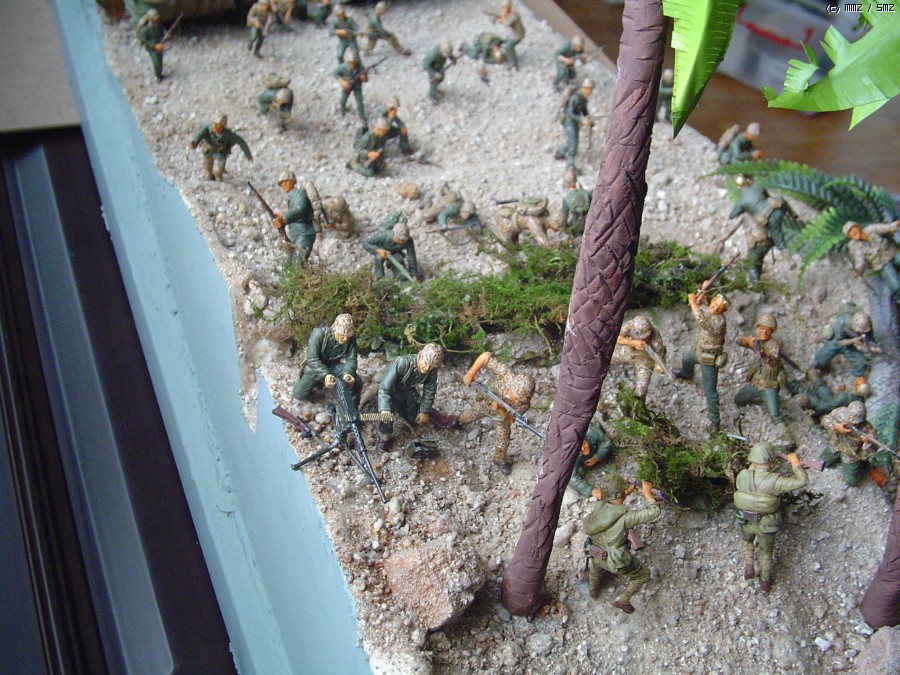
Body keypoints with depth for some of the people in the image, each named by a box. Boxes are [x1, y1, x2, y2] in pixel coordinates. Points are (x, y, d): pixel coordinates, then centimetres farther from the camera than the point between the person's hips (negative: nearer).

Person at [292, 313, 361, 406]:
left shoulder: (351, 339, -24)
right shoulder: (319, 334, -34)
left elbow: (351, 359, -19)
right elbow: (312, 359, -33)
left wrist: (348, 373, -42)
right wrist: (325, 375, -50)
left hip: (334, 365, 2)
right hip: (316, 365, -1)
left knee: (356, 381, -21)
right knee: (299, 395, 0)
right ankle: (318, 381, 30)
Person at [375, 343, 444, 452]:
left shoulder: (432, 371, -25)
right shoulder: (403, 362, -41)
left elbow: (429, 391, -7)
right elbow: (384, 386, -42)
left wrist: (424, 411, -5)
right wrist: (384, 409, -52)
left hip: (408, 390, 5)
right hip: (390, 387, -5)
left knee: (416, 420, 11)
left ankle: (399, 408, 39)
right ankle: (384, 437, -12)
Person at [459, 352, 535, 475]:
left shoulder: (524, 404, -43)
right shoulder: (505, 374, -47)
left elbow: (508, 419, -30)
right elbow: (486, 356, -39)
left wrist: (500, 410, -50)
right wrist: (471, 373, -44)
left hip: (502, 413, -1)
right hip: (486, 401, 1)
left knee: (503, 440, 9)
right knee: (471, 414, 29)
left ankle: (500, 460, 42)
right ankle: (460, 421, 67)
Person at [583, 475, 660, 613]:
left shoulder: (599, 506, -13)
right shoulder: (625, 516, -29)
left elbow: (614, 501, 11)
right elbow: (653, 512, -22)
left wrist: (628, 490, 3)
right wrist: (647, 494, -9)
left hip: (595, 555, 6)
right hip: (615, 561, -6)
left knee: (596, 566, 42)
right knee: (643, 574, 21)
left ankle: (593, 589, 64)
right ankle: (622, 600, 22)